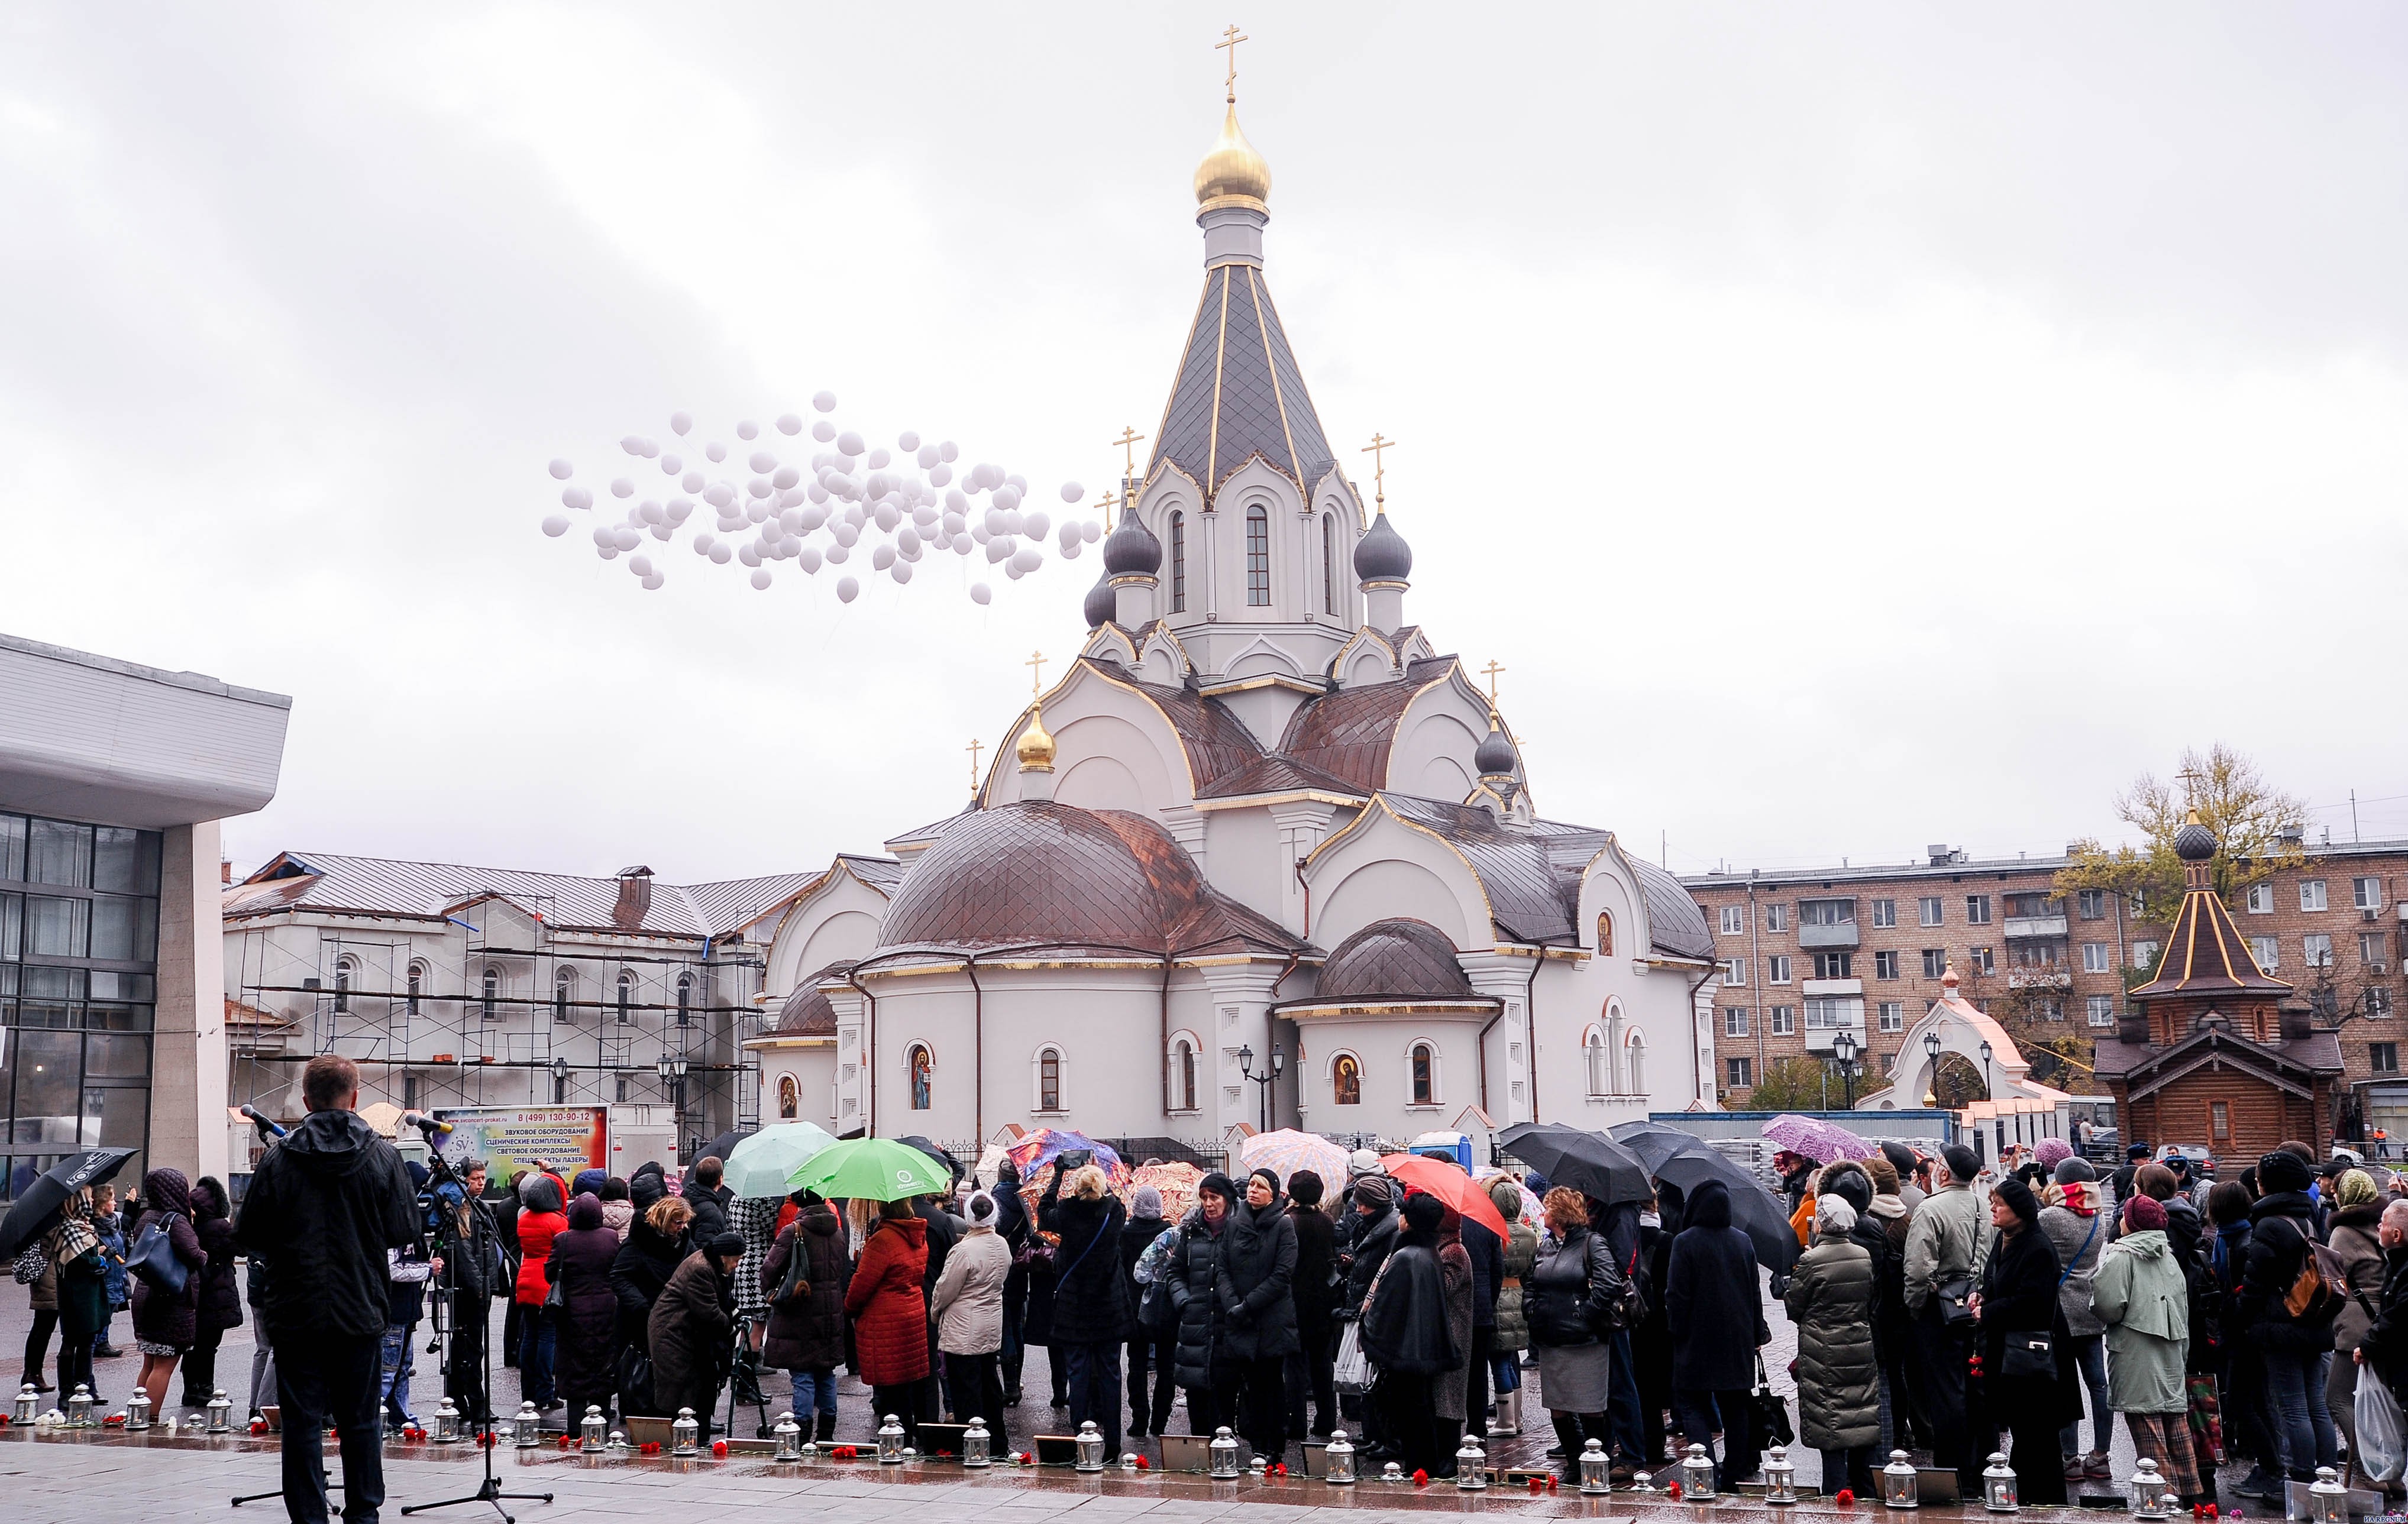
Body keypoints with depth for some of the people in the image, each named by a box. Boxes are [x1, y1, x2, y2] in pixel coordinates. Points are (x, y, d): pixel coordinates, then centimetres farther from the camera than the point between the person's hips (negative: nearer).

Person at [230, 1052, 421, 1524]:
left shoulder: (278, 1159, -6)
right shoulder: (381, 1156, -6)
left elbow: (249, 1238, -2)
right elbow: (405, 1230, -3)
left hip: (296, 1312, -1)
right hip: (361, 1311, 1)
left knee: (302, 1422, 6)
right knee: (360, 1420, 12)